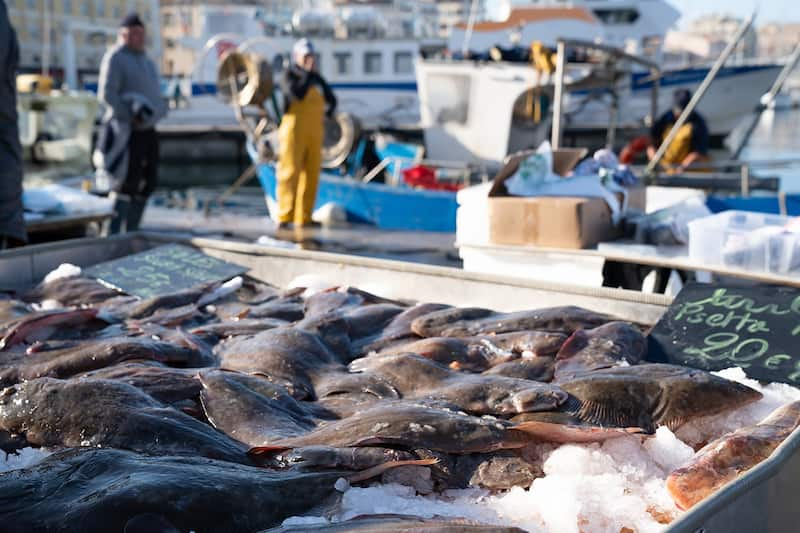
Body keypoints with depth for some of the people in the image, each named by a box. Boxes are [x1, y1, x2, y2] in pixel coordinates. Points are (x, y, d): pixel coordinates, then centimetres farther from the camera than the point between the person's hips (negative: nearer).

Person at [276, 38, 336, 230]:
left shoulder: (316, 78, 16)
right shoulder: (289, 75, -2)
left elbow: (331, 100, 23)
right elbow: (298, 94, -21)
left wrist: (325, 116, 10)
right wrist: (309, 73, -13)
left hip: (314, 133, 6)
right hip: (294, 130, -6)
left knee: (311, 175, 3)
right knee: (289, 172, -11)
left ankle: (303, 218, 8)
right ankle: (284, 218, -13)